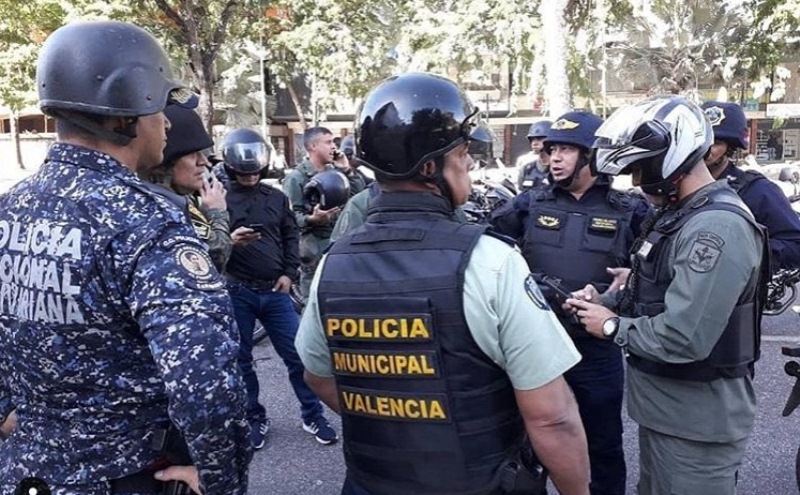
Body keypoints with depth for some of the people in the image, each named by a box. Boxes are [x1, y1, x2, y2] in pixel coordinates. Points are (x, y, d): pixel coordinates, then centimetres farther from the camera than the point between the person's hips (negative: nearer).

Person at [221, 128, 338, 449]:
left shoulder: (276, 197, 7)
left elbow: (291, 236, 14)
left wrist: (289, 273, 2)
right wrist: (228, 241, -27)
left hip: (274, 290, 3)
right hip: (237, 292, -2)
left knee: (298, 354, 5)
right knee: (241, 360, 10)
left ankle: (313, 416, 20)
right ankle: (254, 418, 27)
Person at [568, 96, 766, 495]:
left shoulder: (717, 227, -26)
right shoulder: (680, 213, 9)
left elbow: (684, 338, -32)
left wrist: (613, 326, -17)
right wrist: (607, 301, 0)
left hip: (696, 423, -10)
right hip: (664, 408, 10)